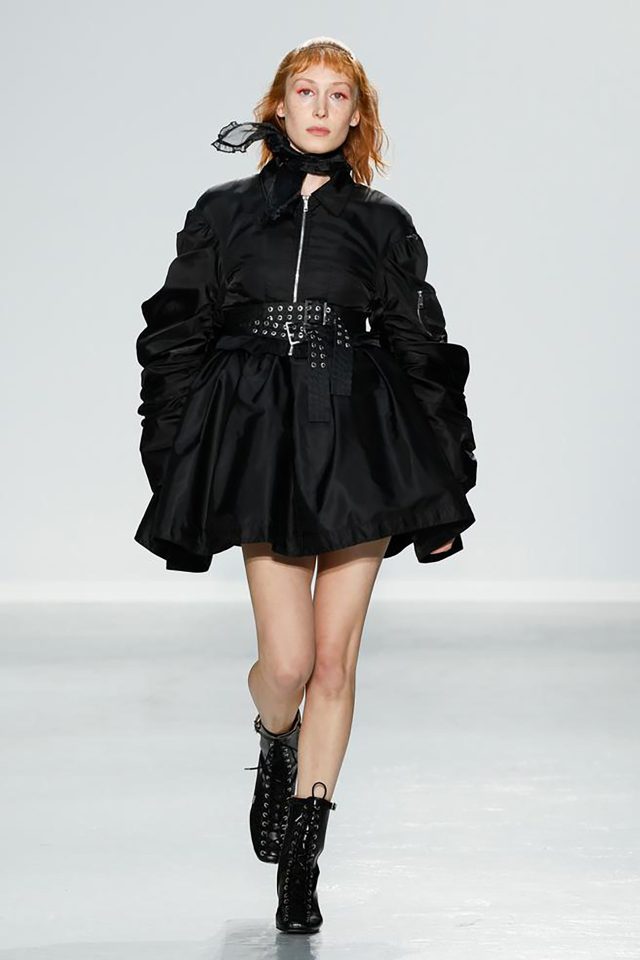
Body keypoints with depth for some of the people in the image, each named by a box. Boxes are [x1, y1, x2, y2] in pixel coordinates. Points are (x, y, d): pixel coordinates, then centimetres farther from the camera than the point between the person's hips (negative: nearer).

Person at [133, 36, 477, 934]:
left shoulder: (383, 224, 10)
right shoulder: (225, 212, 9)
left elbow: (423, 354, 10)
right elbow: (176, 338, 9)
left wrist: (445, 491, 6)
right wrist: (174, 469, 2)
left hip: (361, 443, 1)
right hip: (263, 446, -1)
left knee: (336, 659, 0)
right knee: (288, 661, -7)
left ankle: (301, 856, 13)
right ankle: (276, 741, 31)